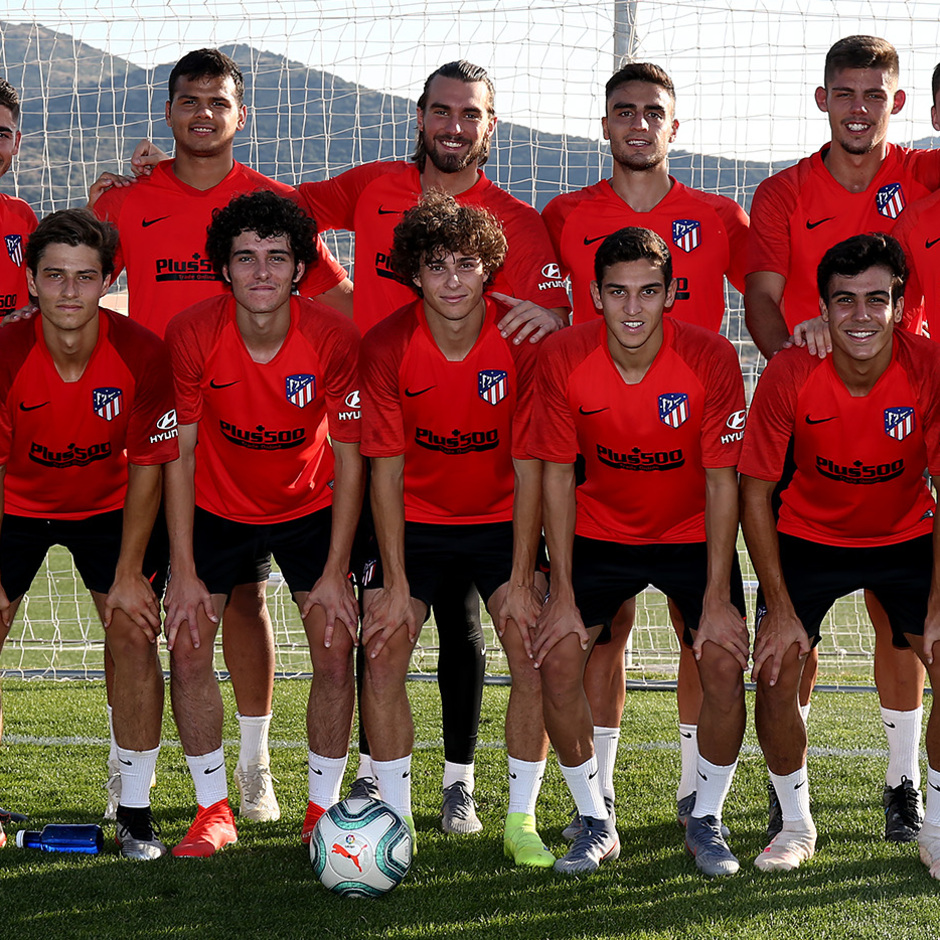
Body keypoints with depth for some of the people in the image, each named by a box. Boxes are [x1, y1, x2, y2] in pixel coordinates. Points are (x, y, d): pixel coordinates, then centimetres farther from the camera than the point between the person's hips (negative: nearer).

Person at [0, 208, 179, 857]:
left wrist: (129, 574, -13)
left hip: (108, 506, 0)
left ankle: (136, 811, 2)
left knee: (136, 633, -11)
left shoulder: (142, 354, -25)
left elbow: (148, 468, -14)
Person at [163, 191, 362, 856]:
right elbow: (180, 453, -13)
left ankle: (324, 808, 8)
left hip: (310, 507, 0)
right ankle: (214, 810, 7)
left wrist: (336, 572, -15)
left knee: (336, 650, -9)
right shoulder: (191, 333, -22)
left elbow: (349, 458, -13)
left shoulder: (335, 338, -22)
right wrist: (184, 572, -15)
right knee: (188, 648, -9)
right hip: (217, 508, 0)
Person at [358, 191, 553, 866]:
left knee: (535, 654, -12)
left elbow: (529, 466, -13)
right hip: (414, 517, 0)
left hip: (502, 516, 0)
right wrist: (396, 585, -16)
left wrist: (521, 580, -16)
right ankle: (395, 818, 2)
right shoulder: (386, 346, -18)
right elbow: (387, 468, -13)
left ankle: (522, 820, 2)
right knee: (383, 656, -11)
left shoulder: (522, 342, -18)